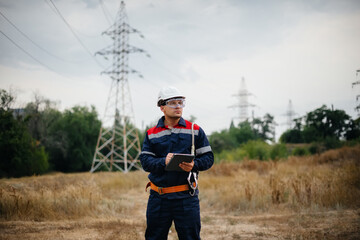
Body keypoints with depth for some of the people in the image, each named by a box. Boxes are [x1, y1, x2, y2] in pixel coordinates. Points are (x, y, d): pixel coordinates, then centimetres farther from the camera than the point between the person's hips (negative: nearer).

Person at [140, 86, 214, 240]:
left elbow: (208, 157, 4)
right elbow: (145, 161, -1)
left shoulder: (195, 131, 7)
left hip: (186, 197, -1)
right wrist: (163, 162, -20)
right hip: (158, 197, 1)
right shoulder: (152, 134, 9)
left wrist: (194, 165, -17)